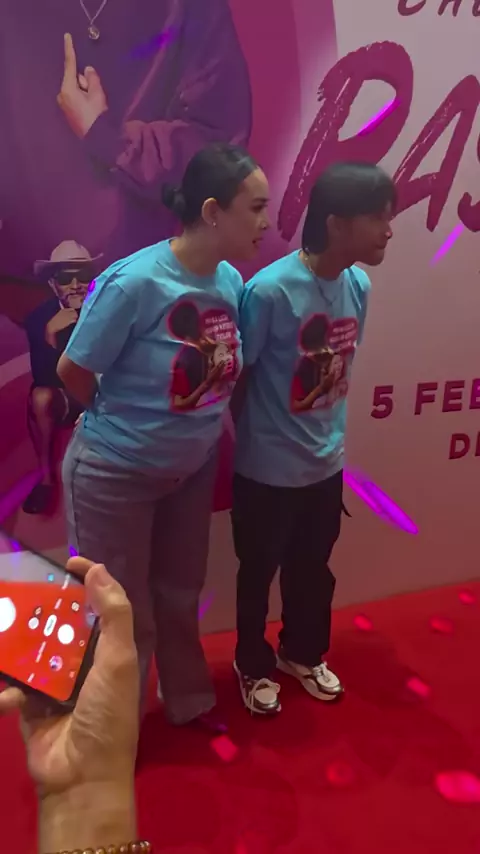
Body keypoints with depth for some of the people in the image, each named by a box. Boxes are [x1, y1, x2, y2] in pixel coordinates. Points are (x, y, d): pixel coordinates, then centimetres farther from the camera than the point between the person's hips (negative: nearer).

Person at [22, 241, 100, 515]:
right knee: (41, 397, -31)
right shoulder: (40, 317, -11)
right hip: (64, 399, 0)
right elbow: (42, 377, -16)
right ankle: (46, 476, -15)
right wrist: (50, 333, -29)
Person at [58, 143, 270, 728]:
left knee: (179, 595, 24)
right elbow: (73, 373, -14)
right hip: (115, 474, -5)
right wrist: (124, 424, 0)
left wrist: (206, 431, 1)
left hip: (193, 467, 6)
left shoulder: (231, 282, -7)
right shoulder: (132, 283, -26)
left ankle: (188, 700, 49)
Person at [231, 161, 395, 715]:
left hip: (326, 464, 6)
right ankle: (253, 664, 43)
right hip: (268, 468, -5)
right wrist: (245, 441, -1)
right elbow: (236, 374, -12)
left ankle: (302, 653, 50)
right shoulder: (270, 290, -23)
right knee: (258, 572, 16)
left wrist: (331, 435, 12)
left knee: (313, 570, 23)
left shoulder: (358, 286, -3)